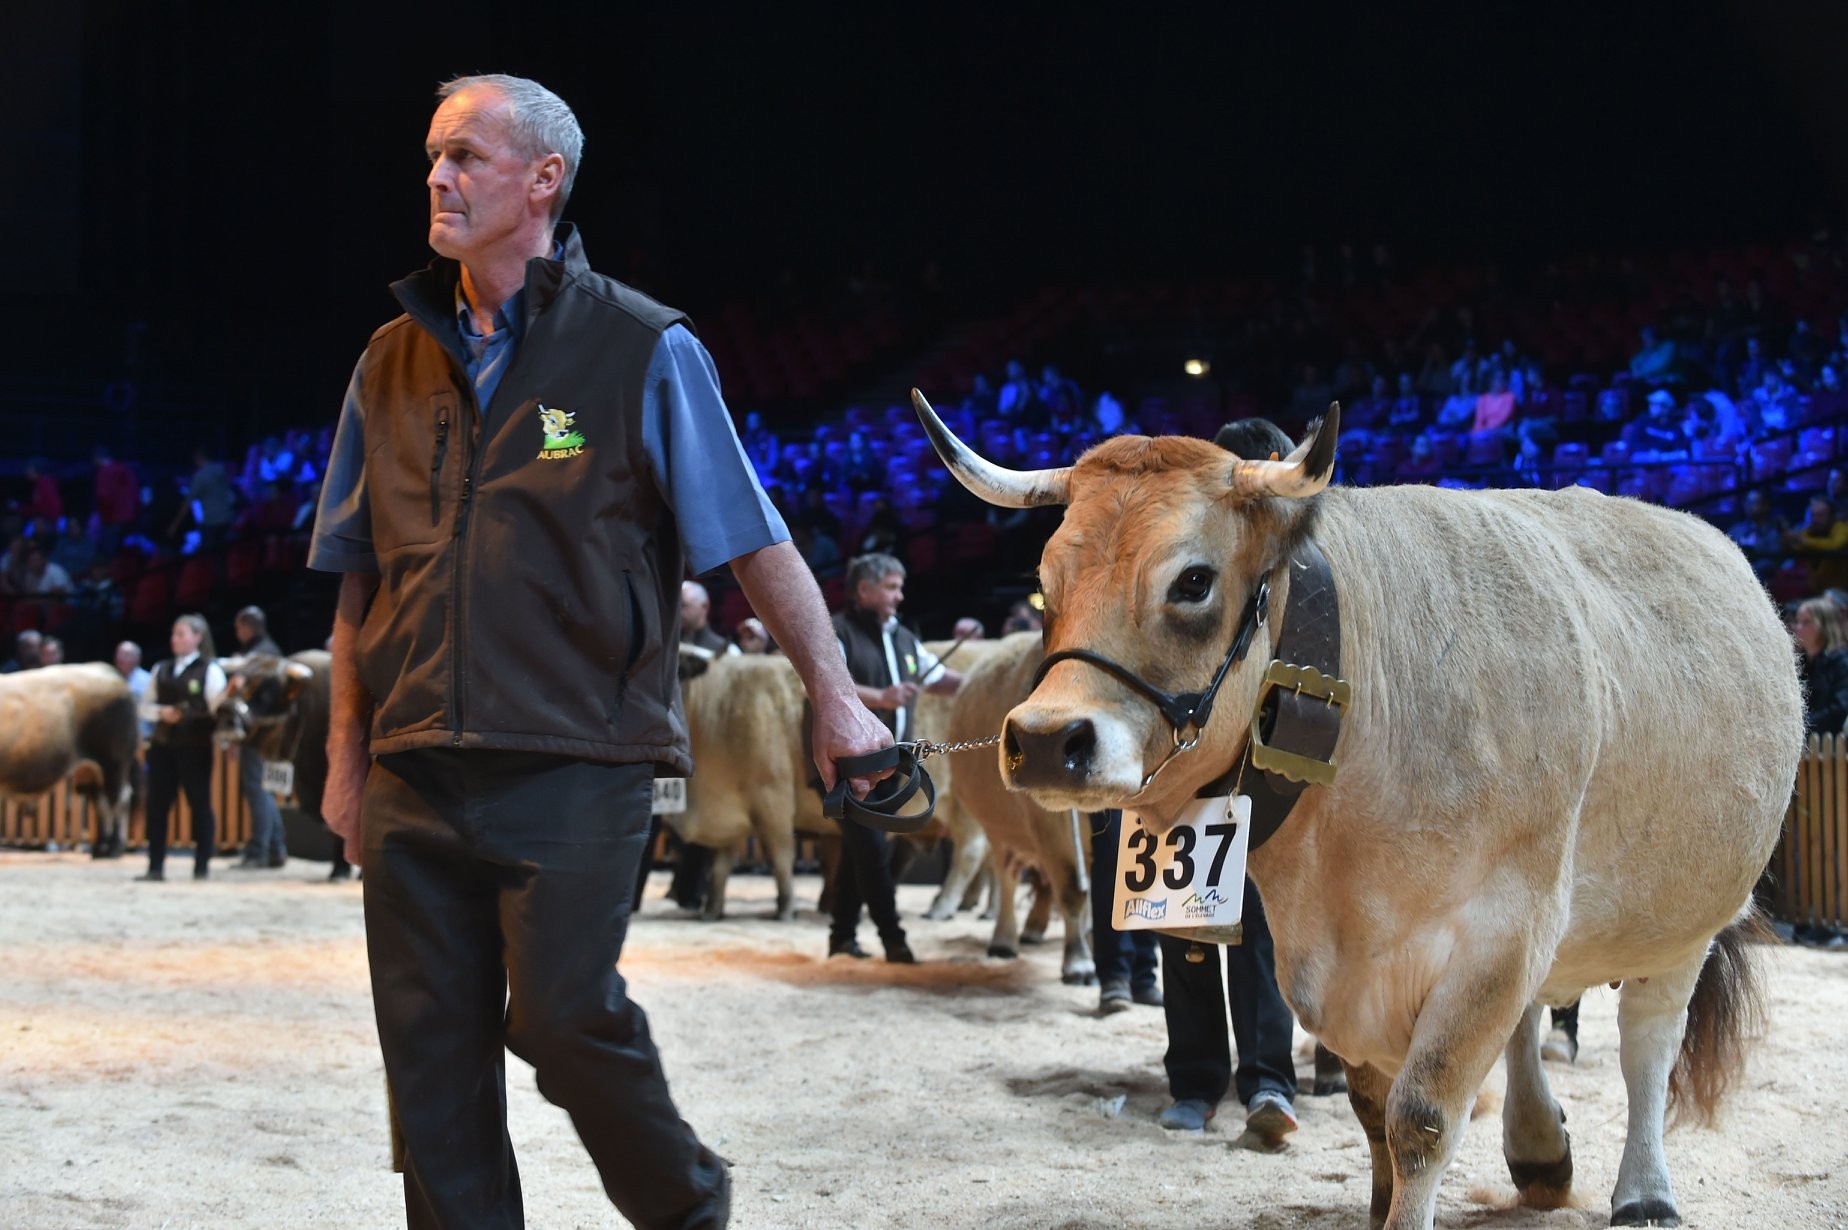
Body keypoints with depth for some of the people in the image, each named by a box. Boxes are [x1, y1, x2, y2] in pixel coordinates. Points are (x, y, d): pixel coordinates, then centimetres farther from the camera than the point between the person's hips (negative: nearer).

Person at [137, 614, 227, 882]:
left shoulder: (209, 670, 0)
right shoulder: (162, 670, 15)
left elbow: (218, 708, -7)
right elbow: (145, 707, 14)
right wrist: (161, 712, -5)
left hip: (195, 747, -5)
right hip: (163, 745, 5)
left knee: (200, 804, 0)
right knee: (157, 804, 3)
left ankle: (202, 866, 6)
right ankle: (155, 867, 8)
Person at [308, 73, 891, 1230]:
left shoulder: (644, 350, 0)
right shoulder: (394, 363, 13)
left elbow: (757, 542, 0)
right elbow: (360, 581, 17)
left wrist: (833, 696, -4)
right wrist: (347, 754, 13)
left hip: (578, 765, -5)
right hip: (418, 773, 5)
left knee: (563, 1012, -10)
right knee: (431, 1045, 4)